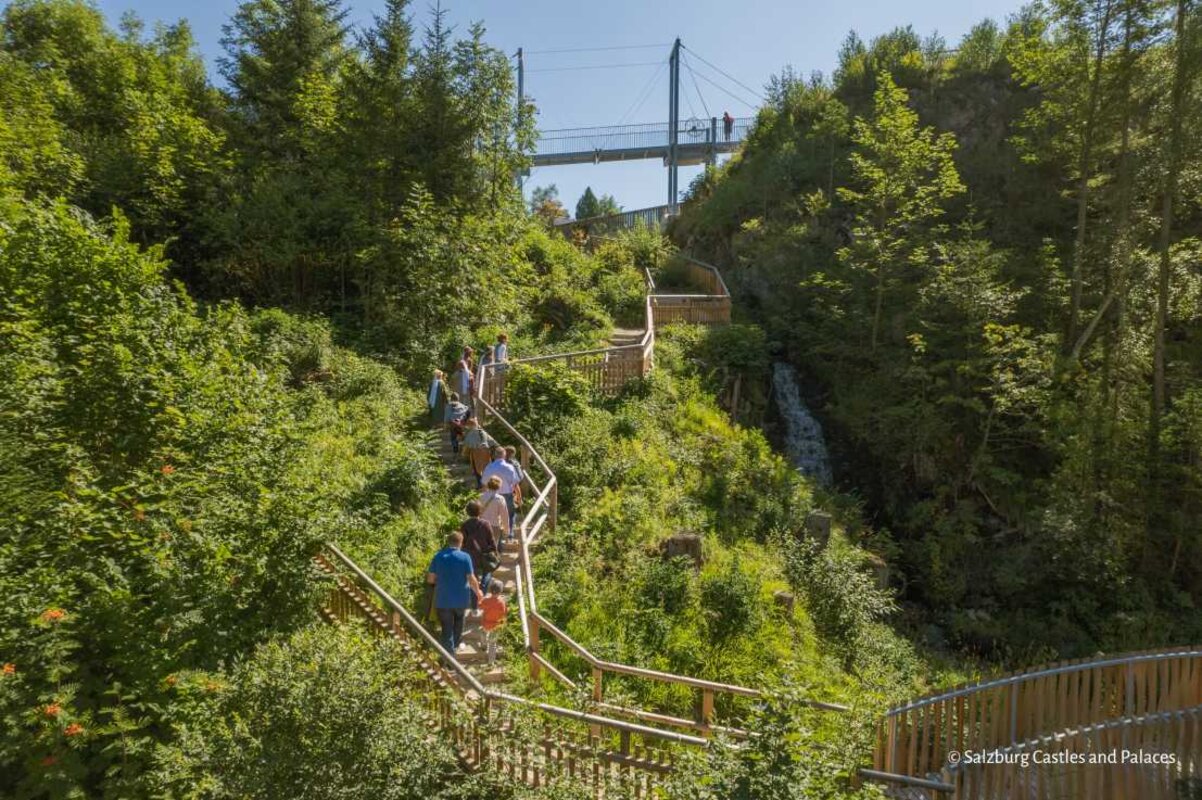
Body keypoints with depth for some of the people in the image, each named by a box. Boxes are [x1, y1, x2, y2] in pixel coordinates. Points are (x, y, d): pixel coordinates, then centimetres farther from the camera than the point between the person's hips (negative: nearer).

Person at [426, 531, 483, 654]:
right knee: (458, 621, 29)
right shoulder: (465, 557, -12)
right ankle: (455, 645, 43)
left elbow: (430, 579, -1)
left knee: (447, 629, 9)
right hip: (461, 599, 0)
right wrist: (478, 592, 7)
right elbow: (471, 580, -11)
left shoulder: (438, 556, -5)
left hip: (443, 600, 0)